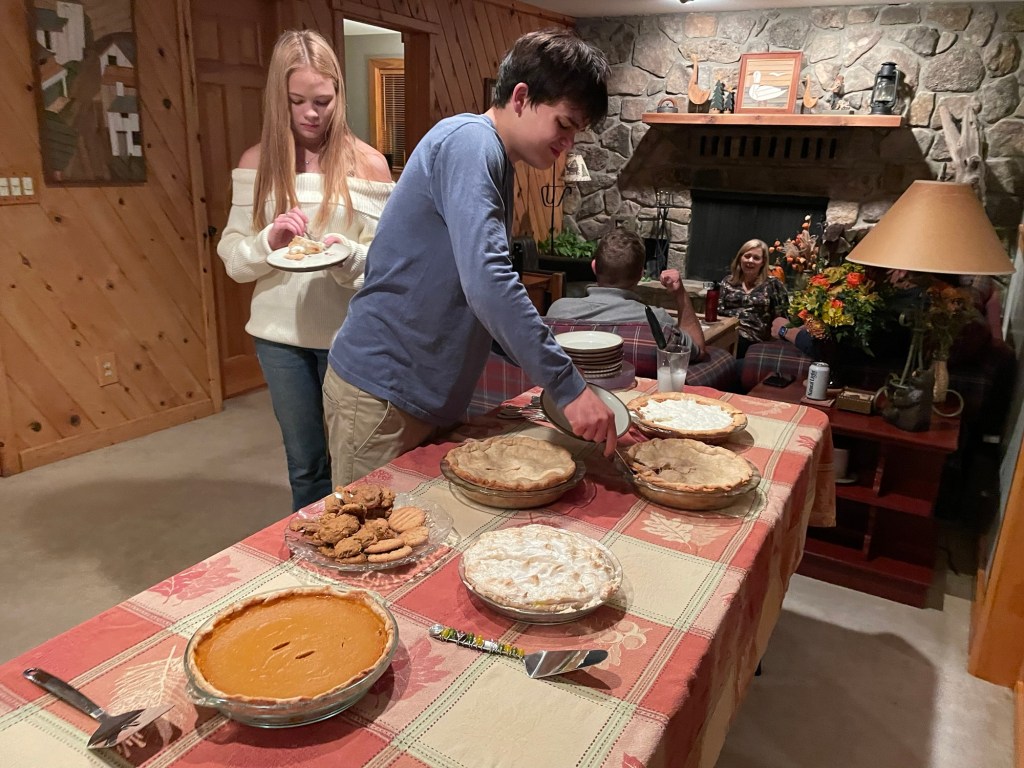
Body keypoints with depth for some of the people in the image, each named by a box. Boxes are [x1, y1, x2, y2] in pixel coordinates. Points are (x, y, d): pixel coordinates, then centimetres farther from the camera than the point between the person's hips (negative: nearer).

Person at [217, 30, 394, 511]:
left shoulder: (367, 163, -4)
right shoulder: (257, 162, 2)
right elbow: (232, 258, 1)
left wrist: (348, 255, -25)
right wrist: (268, 241, -19)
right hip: (281, 334, 2)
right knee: (305, 463, 15)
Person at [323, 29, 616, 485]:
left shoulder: (496, 160, 13)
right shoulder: (469, 140, -15)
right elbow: (486, 283, -29)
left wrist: (553, 371, 10)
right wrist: (568, 387, -26)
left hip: (430, 397, 9)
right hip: (382, 394, -9)